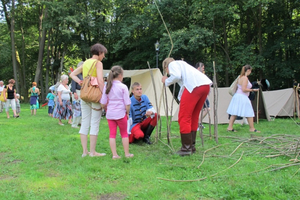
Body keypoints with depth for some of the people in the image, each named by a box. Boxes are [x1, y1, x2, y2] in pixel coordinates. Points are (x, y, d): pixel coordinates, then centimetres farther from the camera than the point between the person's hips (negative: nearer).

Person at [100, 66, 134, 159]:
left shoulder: (106, 86, 3)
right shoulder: (123, 87, -9)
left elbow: (103, 104, 3)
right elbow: (127, 103, -9)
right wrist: (127, 113, 6)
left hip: (110, 114, 3)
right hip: (120, 114, -3)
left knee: (112, 134, 8)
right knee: (124, 133, 11)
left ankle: (114, 154, 7)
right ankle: (127, 153, 19)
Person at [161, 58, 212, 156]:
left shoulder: (172, 64, 15)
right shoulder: (182, 63, 38)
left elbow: (176, 76, -6)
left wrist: (166, 81, 11)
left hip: (194, 85, -9)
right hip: (206, 85, 9)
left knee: (184, 117, -2)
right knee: (194, 116, 17)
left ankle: (186, 148, 0)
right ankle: (192, 146, 23)